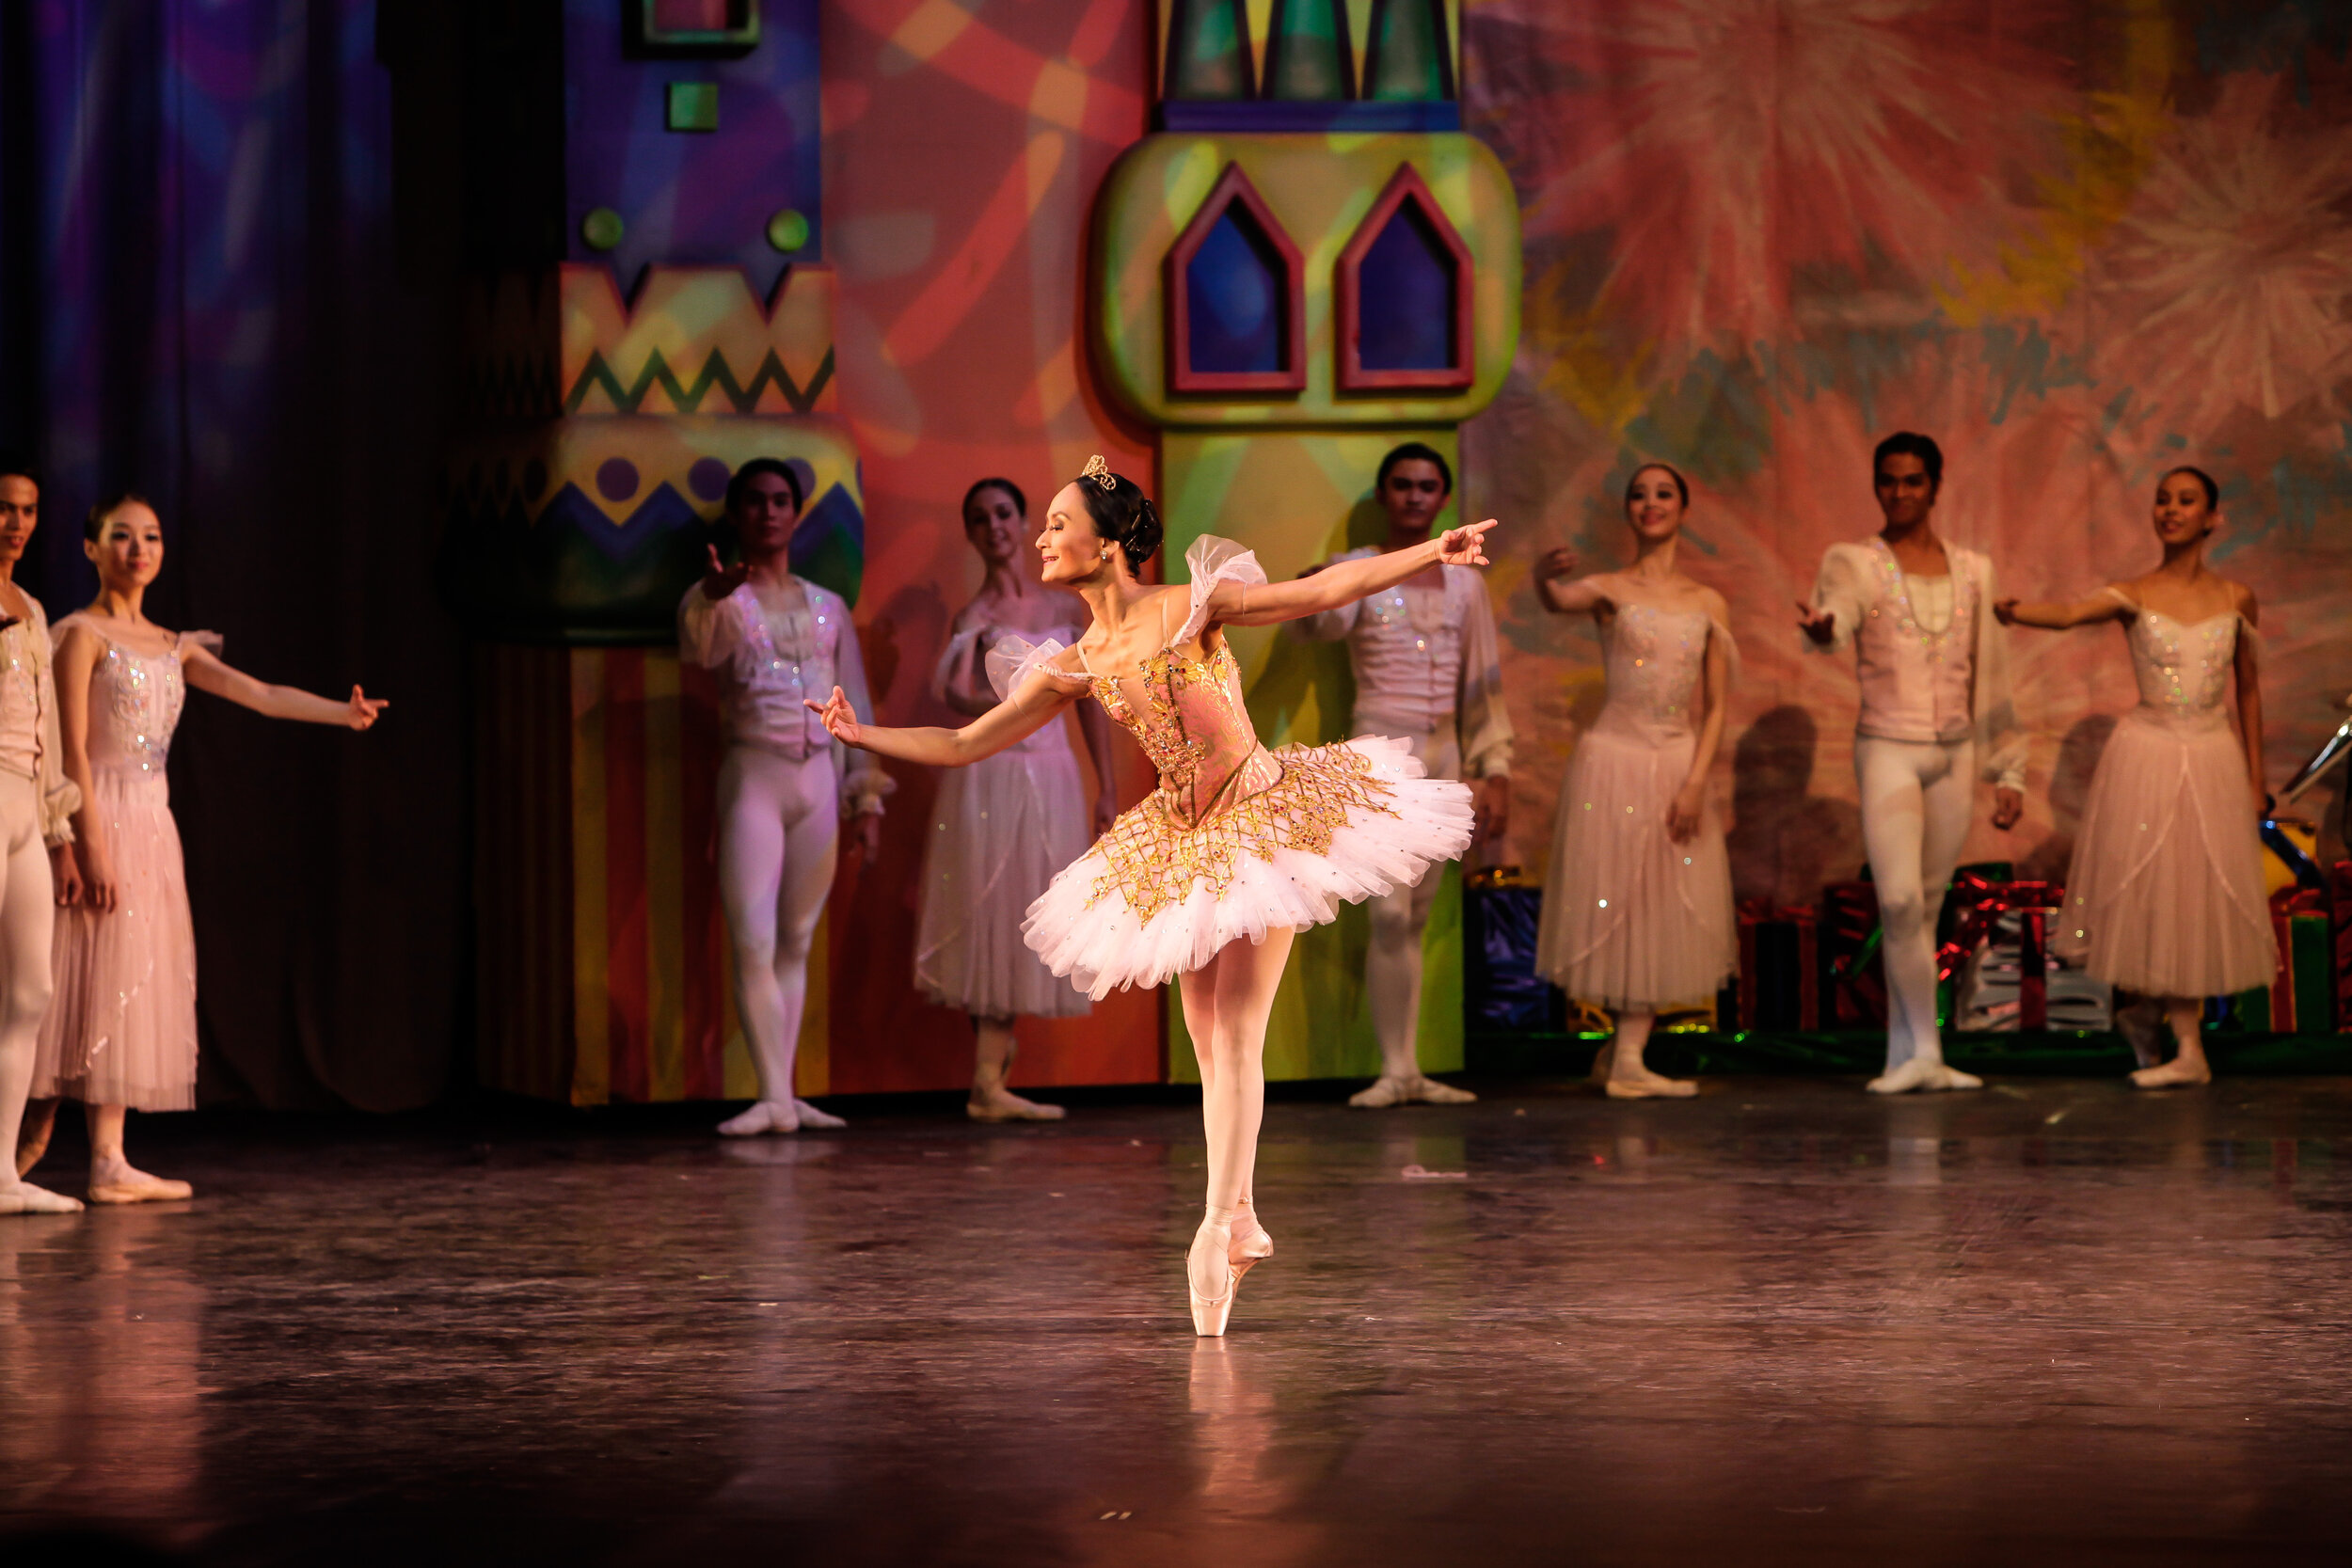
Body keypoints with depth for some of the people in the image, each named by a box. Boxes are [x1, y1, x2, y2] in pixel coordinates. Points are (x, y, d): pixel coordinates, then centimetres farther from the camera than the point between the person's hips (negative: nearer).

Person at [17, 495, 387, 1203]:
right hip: (100, 818, -7)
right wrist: (91, 846, -19)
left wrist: (340, 712, -6)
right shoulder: (81, 633, -6)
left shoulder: (172, 647, 16)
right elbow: (72, 747, -12)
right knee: (96, 982, -8)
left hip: (151, 824, 7)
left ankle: (109, 1160, 4)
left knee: (136, 987, 4)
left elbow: (256, 694, 7)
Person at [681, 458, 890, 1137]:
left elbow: (856, 706, 15)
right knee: (753, 942, -13)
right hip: (752, 776, -4)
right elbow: (700, 647, -23)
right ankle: (774, 1096, -15)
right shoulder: (717, 599, 2)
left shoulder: (828, 608, 14)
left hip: (821, 779, 4)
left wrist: (868, 799, 7)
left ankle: (787, 1094, 8)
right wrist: (714, 596, -45)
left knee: (796, 944, 6)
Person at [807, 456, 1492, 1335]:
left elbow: (1324, 590, -11)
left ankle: (1220, 1224, -12)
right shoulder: (1073, 669, 3)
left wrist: (1433, 552, -18)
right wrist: (863, 737, 7)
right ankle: (1242, 1225, 15)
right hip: (1180, 845, 5)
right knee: (1210, 1041, 7)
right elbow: (964, 745, 10)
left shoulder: (1195, 607, -10)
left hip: (1263, 819, -5)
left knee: (1235, 1031, -11)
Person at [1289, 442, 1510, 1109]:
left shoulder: (1463, 580, 12)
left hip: (1443, 753, 4)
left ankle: (1411, 1068, 8)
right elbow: (1322, 623, -23)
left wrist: (1495, 774, 9)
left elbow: (1483, 684, 15)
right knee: (1390, 911, -13)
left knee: (1416, 917, 6)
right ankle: (1393, 1071, -12)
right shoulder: (1358, 570, 0)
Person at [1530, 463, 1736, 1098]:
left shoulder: (1708, 604, 8)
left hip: (1679, 764, 3)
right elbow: (1560, 602, -25)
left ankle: (1627, 1056, 8)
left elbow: (1714, 707, 5)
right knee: (1615, 904, 0)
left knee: (1665, 914, 2)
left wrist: (1695, 783, -8)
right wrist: (1545, 578, -50)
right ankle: (1624, 1055, 15)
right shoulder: (1610, 591, -1)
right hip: (1614, 760, -3)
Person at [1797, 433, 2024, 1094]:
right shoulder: (1854, 563, -1)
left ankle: (1908, 1055, 12)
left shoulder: (1971, 570, 11)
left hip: (1955, 752, 4)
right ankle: (1921, 1050, -9)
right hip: (1888, 748, -4)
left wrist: (2008, 772, 14)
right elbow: (1838, 611, -25)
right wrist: (1820, 628, -50)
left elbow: (1989, 674, 15)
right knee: (1899, 899, -16)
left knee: (1927, 904, 7)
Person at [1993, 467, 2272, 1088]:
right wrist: (2015, 612, -44)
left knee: (2200, 896, 2)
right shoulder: (2134, 596, -3)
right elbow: (2071, 614, -22)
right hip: (2148, 756, -2)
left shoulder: (2235, 599, 4)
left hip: (2214, 759, 2)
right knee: (2148, 889, -2)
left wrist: (2255, 779, 11)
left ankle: (2144, 1009, 17)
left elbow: (2248, 690, 12)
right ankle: (2187, 1049, 12)